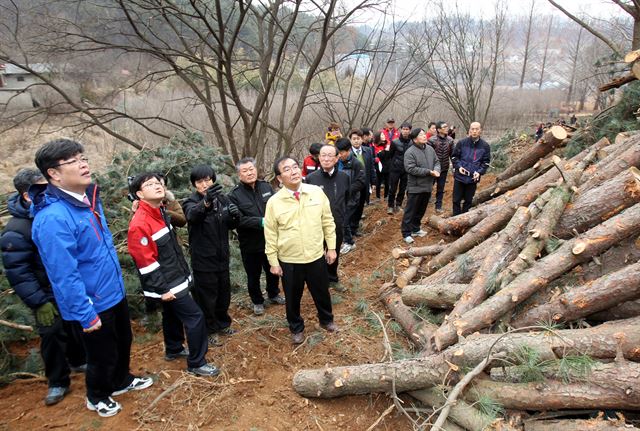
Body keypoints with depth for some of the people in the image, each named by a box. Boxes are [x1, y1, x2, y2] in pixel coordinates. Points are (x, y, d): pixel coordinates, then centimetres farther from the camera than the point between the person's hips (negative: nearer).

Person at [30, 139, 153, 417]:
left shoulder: (89, 199, -1)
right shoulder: (53, 219, -29)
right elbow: (64, 275, -27)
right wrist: (86, 314, -22)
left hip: (114, 292, 8)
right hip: (91, 304, -8)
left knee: (123, 342, 26)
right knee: (103, 355, 15)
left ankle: (121, 381, 53)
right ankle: (96, 397, 44)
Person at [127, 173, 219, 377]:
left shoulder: (161, 212, 6)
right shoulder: (140, 223, -23)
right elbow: (145, 262, -23)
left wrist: (183, 272, 17)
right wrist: (163, 289, -20)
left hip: (174, 279, 9)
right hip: (166, 284, -9)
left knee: (172, 315, 24)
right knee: (195, 317, -6)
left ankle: (174, 350, 44)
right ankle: (196, 363, 8)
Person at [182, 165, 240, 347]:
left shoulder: (222, 198, 2)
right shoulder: (191, 202, -11)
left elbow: (231, 225, 10)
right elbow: (192, 215, -36)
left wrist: (234, 216, -14)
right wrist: (206, 202, -58)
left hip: (222, 257, 5)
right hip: (203, 259, -5)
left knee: (224, 293, 19)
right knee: (207, 297, 7)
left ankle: (223, 324, 39)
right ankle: (210, 330, 26)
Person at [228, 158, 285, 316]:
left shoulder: (266, 187, -2)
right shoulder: (235, 195, -12)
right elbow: (238, 219, -21)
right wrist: (261, 222, -28)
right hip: (250, 244, -3)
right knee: (253, 275, 14)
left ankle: (273, 294, 47)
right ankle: (257, 302, 37)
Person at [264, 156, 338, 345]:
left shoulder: (317, 192, -8)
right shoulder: (274, 202, -12)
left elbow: (328, 222, 1)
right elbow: (270, 235, -5)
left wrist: (331, 247, 3)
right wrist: (273, 262, -2)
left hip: (316, 256, 2)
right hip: (289, 261, -1)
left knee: (322, 292, 21)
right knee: (293, 297, 17)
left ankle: (326, 319, 49)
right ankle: (296, 328, 43)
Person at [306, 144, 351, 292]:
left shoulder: (344, 177, -3)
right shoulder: (311, 178, -13)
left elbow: (346, 200, 7)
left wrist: (344, 219, 6)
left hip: (337, 225, 3)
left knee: (335, 255, 21)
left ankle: (332, 279, 43)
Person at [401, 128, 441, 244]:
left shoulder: (430, 149, 7)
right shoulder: (410, 152, -16)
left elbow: (437, 161, 15)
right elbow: (411, 169, -24)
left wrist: (436, 170, -10)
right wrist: (429, 172, -21)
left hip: (427, 186, 7)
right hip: (415, 187, -7)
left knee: (421, 210, 18)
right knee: (410, 211, 0)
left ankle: (415, 229, 33)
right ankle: (406, 233, 7)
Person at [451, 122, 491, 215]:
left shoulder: (485, 145, -2)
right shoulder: (462, 142, -5)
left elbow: (486, 161, 4)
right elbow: (454, 156, 3)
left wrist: (480, 172, -11)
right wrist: (458, 166, -11)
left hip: (473, 178, 1)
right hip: (460, 176, -1)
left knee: (468, 200, 11)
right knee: (457, 200, 6)